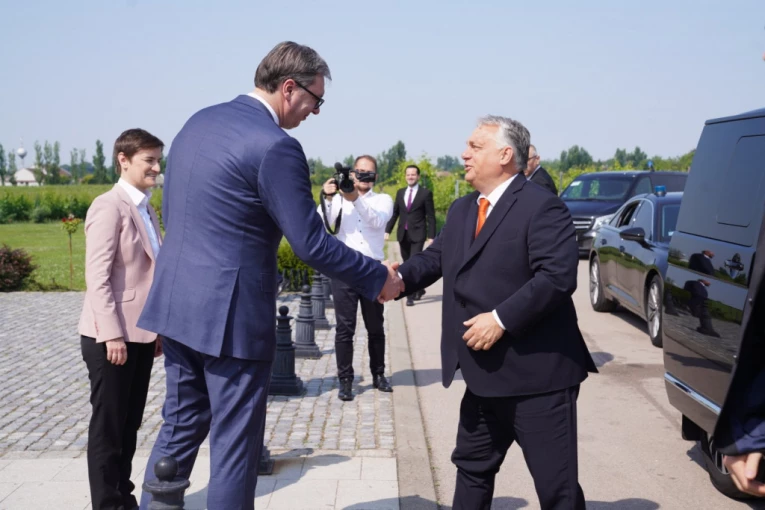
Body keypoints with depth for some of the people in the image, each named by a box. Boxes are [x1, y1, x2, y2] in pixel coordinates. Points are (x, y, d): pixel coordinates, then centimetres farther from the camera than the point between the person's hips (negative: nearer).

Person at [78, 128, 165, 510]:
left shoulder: (147, 210, 14)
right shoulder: (109, 206, -12)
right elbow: (97, 276, -17)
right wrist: (112, 335, -20)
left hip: (141, 334, 8)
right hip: (113, 336, -8)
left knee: (130, 424, 15)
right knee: (108, 426, 3)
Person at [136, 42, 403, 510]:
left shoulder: (198, 122, 10)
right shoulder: (275, 146, -17)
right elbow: (312, 244, -17)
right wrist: (378, 278, -4)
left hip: (178, 303, 8)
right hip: (230, 313, -8)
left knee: (180, 427, 19)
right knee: (235, 443, 6)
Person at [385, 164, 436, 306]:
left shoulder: (426, 193, -2)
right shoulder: (400, 192, 12)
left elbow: (431, 216, -4)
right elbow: (394, 213, 12)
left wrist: (431, 236, -9)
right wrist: (387, 231, 3)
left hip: (417, 235, -5)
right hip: (403, 234, 5)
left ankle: (411, 296, -9)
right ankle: (419, 289, 31)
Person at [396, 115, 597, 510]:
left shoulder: (541, 207, -13)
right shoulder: (461, 211, 15)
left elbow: (558, 276, -23)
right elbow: (435, 257, 11)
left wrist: (501, 319, -24)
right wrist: (400, 277, -10)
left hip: (537, 374, -8)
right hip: (484, 376, 8)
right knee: (471, 467, 22)